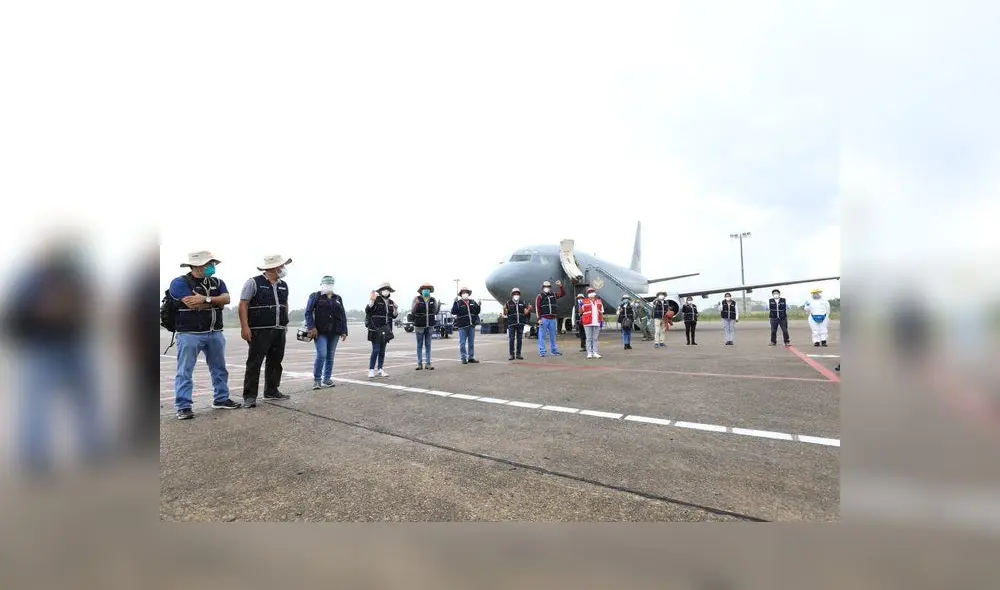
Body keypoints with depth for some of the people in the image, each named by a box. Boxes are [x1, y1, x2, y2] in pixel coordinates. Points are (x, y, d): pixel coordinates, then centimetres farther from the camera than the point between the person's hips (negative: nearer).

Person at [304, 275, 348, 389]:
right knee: (321, 355, -12)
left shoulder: (338, 298, 16)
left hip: (334, 332, 5)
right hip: (320, 332, -4)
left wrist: (344, 331, 10)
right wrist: (311, 327, -15)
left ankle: (327, 379, 19)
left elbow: (343, 316, 16)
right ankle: (317, 380, 3)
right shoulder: (315, 296, 3)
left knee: (330, 356, 8)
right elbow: (308, 312, -3)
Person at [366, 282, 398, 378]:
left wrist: (395, 309, -4)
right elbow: (367, 310, -14)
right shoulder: (376, 300, -5)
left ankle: (380, 370, 19)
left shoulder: (390, 302, 13)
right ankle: (371, 370, 4)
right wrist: (372, 300, -26)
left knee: (382, 351, 11)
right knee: (376, 350, -7)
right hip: (376, 329, -6)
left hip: (386, 330, 6)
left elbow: (394, 316, 15)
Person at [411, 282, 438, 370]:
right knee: (419, 345, 6)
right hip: (419, 325, -2)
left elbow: (435, 312, 8)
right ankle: (419, 364, 13)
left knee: (428, 345, 8)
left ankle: (428, 363, 14)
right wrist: (416, 304, -25)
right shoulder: (417, 299, -3)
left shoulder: (433, 300, 5)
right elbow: (412, 312, -7)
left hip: (430, 325, 2)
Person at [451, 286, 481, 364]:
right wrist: (455, 303, -22)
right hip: (462, 326, -5)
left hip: (472, 325, 5)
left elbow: (477, 312, 15)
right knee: (462, 343, -1)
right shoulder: (458, 303, -2)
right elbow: (453, 312, -13)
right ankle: (464, 358, 7)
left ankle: (471, 357, 20)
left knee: (471, 343, 11)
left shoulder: (473, 302, 12)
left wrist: (479, 305, -2)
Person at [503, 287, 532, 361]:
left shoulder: (522, 303, 12)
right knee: (511, 340, -3)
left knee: (519, 339, 4)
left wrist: (529, 309, -12)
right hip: (511, 324, -3)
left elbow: (525, 313, 7)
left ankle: (518, 354, 10)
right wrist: (504, 309, -24)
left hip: (520, 324, 3)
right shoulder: (508, 303, 3)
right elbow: (505, 313, -4)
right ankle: (512, 355, 2)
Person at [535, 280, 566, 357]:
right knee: (542, 335, -3)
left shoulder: (554, 295, 15)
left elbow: (563, 293, 15)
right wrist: (539, 318, -14)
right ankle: (542, 352, 1)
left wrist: (560, 286, 0)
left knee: (553, 335, 12)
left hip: (552, 319, 5)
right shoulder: (540, 296, 0)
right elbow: (537, 308, -6)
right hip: (544, 319, -5)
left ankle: (554, 351, 20)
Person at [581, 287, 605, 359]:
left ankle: (595, 353, 13)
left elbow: (601, 313, 16)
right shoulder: (585, 302, 2)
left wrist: (602, 321, 10)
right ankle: (589, 353, 5)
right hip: (588, 323, -3)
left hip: (597, 323, 3)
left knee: (595, 338, 8)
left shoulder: (599, 302, 12)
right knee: (589, 338, 1)